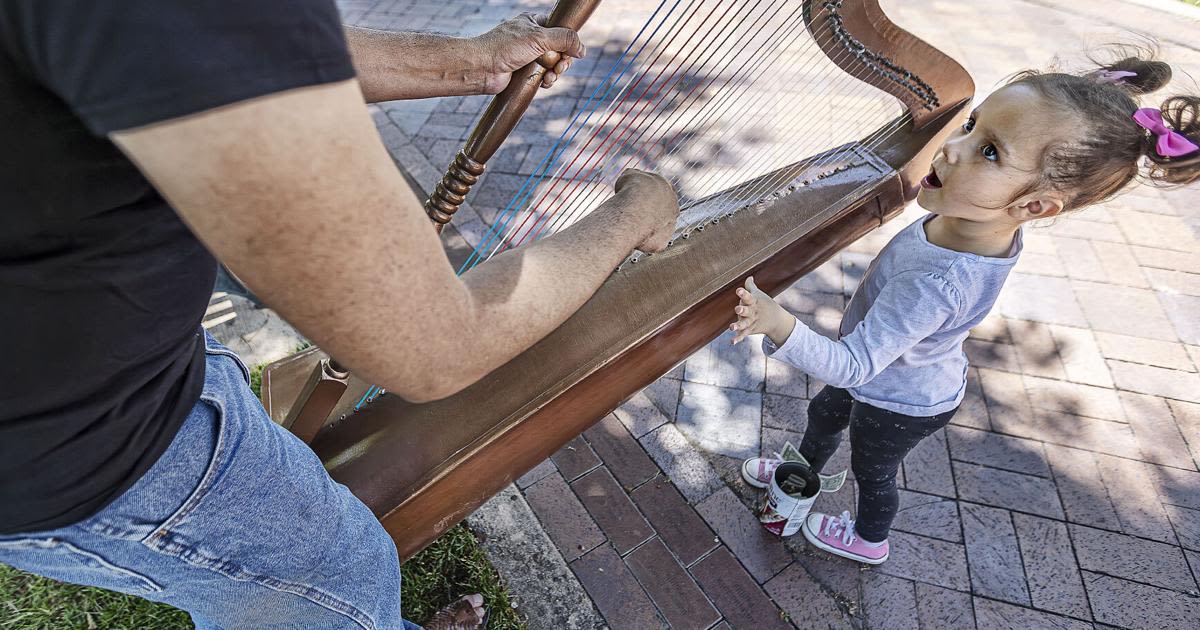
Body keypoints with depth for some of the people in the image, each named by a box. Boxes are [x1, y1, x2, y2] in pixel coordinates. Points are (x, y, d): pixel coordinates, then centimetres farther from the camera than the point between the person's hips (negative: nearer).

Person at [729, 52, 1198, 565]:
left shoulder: (936, 286, -46)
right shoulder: (989, 223, -21)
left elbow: (853, 366, -43)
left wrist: (778, 325, -55)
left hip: (898, 407, -7)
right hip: (894, 376, 7)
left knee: (871, 472, 24)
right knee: (824, 413, 31)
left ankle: (869, 539, 58)